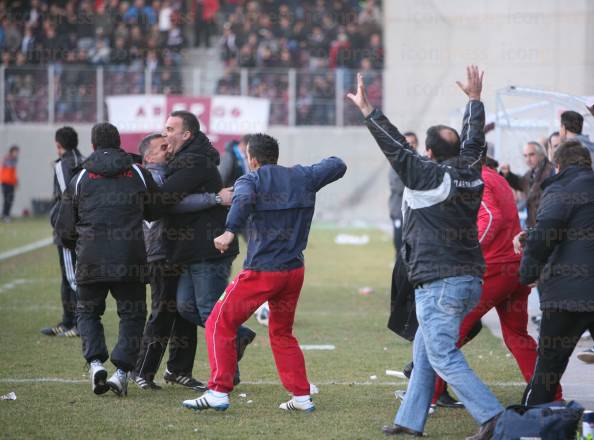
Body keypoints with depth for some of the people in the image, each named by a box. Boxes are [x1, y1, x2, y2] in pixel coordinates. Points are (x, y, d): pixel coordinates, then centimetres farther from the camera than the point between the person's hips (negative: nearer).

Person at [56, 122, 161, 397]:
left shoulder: (79, 180, 9)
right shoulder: (139, 175, 8)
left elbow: (64, 229, 12)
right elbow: (153, 212, 23)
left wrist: (76, 244, 32)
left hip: (91, 261, 0)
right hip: (130, 259, 0)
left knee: (88, 312, 18)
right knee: (132, 314, 12)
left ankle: (95, 362, -4)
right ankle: (122, 371, -3)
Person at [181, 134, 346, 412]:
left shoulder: (250, 181, -5)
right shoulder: (302, 177, 9)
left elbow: (243, 200, -28)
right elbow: (338, 167, 19)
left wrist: (230, 231, -38)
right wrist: (327, 164, 38)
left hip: (260, 272, -6)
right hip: (294, 270, 6)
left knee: (220, 326, 1)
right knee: (282, 334, 21)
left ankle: (219, 392, -8)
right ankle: (302, 396, 15)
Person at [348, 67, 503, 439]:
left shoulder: (429, 178, -12)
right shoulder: (470, 174, 8)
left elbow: (397, 148, -15)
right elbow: (474, 140, 24)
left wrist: (368, 110, -12)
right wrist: (475, 99, 37)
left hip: (438, 285, -9)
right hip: (470, 280, 9)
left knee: (444, 357, -7)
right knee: (424, 351, 17)